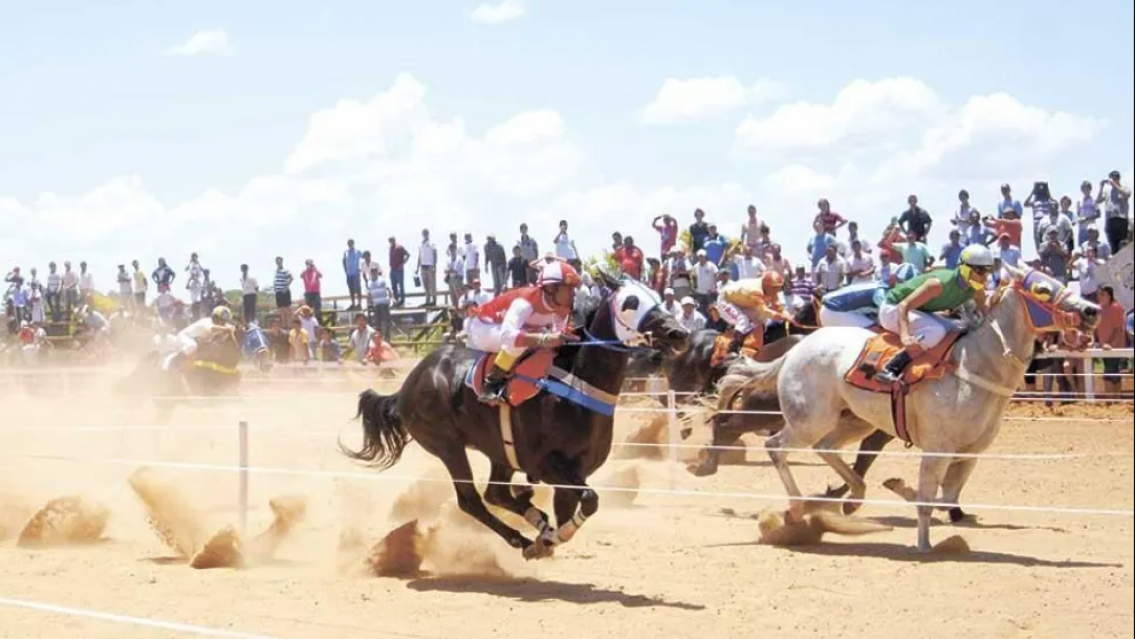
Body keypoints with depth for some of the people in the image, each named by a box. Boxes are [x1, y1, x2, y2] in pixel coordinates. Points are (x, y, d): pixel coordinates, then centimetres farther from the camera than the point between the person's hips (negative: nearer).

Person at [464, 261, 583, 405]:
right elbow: (507, 335, -56)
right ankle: (492, 383, -24)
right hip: (483, 327, -9)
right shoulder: (525, 302, -39)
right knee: (519, 339, -36)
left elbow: (558, 334, -4)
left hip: (503, 325, 9)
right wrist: (544, 339, -67)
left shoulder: (560, 305, -15)